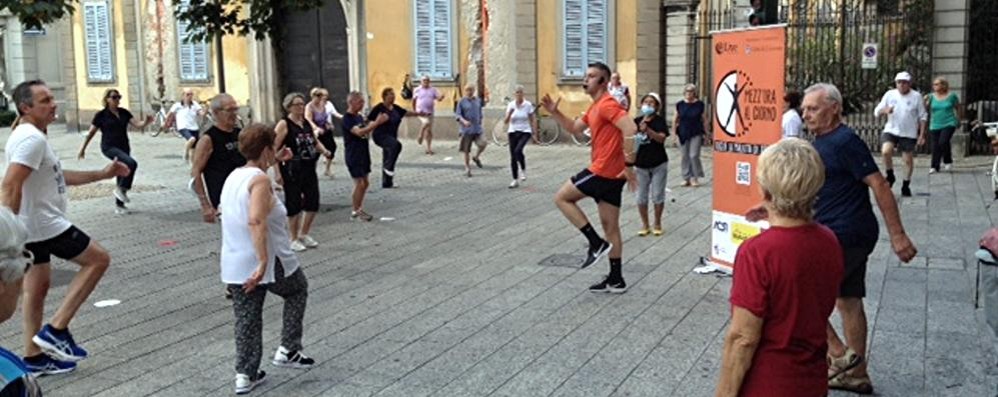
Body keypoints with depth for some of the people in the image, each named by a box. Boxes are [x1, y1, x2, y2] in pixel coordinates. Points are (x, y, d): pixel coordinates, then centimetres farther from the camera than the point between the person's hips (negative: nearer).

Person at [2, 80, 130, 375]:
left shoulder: (30, 137, 14)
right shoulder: (32, 138, -20)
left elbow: (58, 177, 24)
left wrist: (104, 174, 22)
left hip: (34, 227, 10)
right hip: (44, 225, -10)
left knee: (36, 289, 15)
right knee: (98, 259, 1)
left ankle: (34, 358, 23)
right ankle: (56, 330, 1)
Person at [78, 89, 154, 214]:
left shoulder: (124, 112, 7)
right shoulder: (101, 115, -4)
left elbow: (137, 124, -2)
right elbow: (91, 133, 2)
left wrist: (146, 122, -24)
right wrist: (83, 149, 8)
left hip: (124, 147, 6)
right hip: (109, 147, -6)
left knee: (122, 174, 10)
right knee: (131, 163, -27)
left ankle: (119, 205, 23)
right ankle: (121, 189, -11)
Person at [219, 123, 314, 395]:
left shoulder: (235, 175, 9)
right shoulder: (261, 180, -18)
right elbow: (256, 221, -32)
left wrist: (273, 162, 31)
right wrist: (263, 263, -34)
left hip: (234, 266, 7)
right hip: (268, 263, -7)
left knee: (246, 319, 14)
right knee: (297, 291, 21)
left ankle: (245, 375, 15)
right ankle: (288, 350, 21)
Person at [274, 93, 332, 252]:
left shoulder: (306, 123, 10)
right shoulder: (284, 124, -9)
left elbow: (315, 141, 24)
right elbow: (274, 149, -13)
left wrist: (324, 151, 2)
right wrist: (278, 172, -18)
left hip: (309, 169, 7)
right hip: (292, 170, -6)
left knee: (313, 203, 9)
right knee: (294, 204, 2)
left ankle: (304, 234, 28)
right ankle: (294, 239, 18)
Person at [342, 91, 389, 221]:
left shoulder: (359, 117, 12)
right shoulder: (347, 119, -15)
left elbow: (367, 131, 16)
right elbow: (359, 132, -28)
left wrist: (377, 122, 3)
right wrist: (377, 123, -30)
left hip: (363, 155, 9)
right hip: (354, 156, -9)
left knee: (365, 183, 12)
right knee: (359, 183, -6)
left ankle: (358, 209, 22)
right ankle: (356, 211, 5)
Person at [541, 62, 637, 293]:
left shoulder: (606, 104, -14)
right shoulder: (595, 107, 18)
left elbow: (630, 129, -27)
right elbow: (574, 129, 27)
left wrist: (629, 164, -27)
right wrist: (554, 112, 13)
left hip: (603, 171, -10)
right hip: (611, 173, 10)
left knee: (561, 198, 2)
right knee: (610, 227, 12)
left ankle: (597, 243, -1)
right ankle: (616, 280, 17)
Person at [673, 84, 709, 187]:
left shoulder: (700, 105, 0)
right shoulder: (679, 105, 5)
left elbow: (704, 120, 3)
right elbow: (675, 120, 9)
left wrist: (705, 133, 1)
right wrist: (674, 132, 4)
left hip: (696, 134, -2)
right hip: (683, 134, 3)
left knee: (694, 155, -9)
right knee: (685, 156, 6)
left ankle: (694, 178, 4)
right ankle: (686, 178, 13)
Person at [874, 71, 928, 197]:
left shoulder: (916, 96, -2)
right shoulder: (889, 95, 1)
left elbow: (922, 117, 3)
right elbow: (877, 112, 2)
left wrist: (921, 135, -2)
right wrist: (885, 110, -22)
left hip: (909, 134, 0)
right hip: (891, 130, 1)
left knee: (908, 159, 4)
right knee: (886, 151, -23)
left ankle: (906, 185, 22)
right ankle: (890, 176, 1)